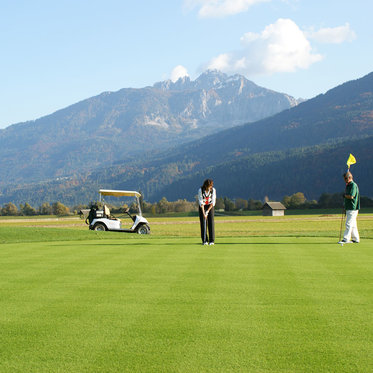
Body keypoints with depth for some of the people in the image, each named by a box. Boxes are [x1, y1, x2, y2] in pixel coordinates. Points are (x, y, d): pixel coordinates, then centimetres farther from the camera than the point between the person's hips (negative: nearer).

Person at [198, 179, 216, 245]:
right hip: (202, 207, -1)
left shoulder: (213, 190, -15)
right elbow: (201, 202, -19)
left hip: (210, 206, 1)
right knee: (203, 223, -6)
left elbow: (213, 202, -12)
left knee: (211, 223, -7)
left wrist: (208, 211, -19)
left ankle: (211, 240, -5)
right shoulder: (200, 190, -19)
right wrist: (203, 213, -24)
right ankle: (204, 240, -2)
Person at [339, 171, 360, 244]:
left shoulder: (354, 185, -13)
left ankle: (346, 239, -12)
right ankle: (356, 239, 17)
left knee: (349, 224, -11)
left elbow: (351, 196, -23)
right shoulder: (348, 185, 18)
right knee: (353, 224, 12)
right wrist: (345, 208, 18)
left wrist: (344, 196, -5)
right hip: (349, 208, 10)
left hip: (353, 208, -10)